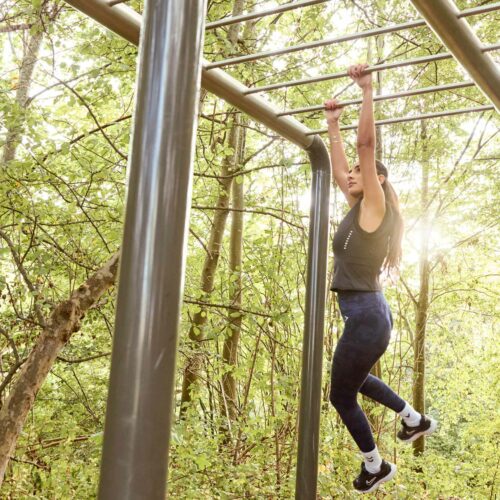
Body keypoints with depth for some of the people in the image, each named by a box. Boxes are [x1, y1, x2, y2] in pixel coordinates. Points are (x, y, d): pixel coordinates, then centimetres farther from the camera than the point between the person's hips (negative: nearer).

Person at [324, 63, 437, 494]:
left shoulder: (375, 206, -11)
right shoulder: (359, 209, 9)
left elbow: (367, 144, -19)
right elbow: (337, 166, 20)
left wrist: (368, 91, -19)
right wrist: (333, 123, 24)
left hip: (366, 316, -9)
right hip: (367, 314, 9)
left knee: (342, 395, 7)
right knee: (355, 380, 31)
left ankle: (376, 467, 25)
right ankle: (417, 419, 39)